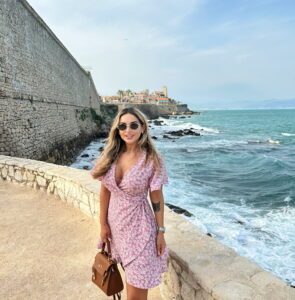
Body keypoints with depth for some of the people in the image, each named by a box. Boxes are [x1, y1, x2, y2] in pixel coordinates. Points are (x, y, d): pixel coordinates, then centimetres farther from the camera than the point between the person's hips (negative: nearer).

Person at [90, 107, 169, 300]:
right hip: (115, 222, 4)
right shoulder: (110, 155, -5)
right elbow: (105, 191, 1)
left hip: (139, 225, -3)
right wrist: (103, 224, 3)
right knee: (130, 274, 24)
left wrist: (161, 232, -5)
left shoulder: (152, 159, -14)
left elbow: (157, 198, -9)